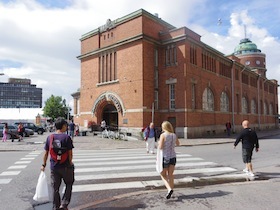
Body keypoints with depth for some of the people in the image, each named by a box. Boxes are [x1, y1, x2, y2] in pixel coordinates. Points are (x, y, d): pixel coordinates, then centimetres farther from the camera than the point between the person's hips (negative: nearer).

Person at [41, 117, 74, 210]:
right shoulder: (67, 137, -14)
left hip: (54, 167, 4)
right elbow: (70, 153, -12)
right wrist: (70, 163, 4)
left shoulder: (50, 137, -1)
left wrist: (43, 165, 13)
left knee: (55, 188, 16)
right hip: (65, 166, -3)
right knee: (69, 185, 18)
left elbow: (46, 153, 3)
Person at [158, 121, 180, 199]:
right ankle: (171, 189, 18)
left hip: (165, 157, -5)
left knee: (163, 175, 10)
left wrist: (159, 143, 1)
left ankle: (169, 189, -7)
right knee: (170, 174, 14)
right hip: (173, 156, 5)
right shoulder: (174, 135, 1)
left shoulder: (163, 135, -15)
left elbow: (160, 147, -19)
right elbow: (178, 144, 19)